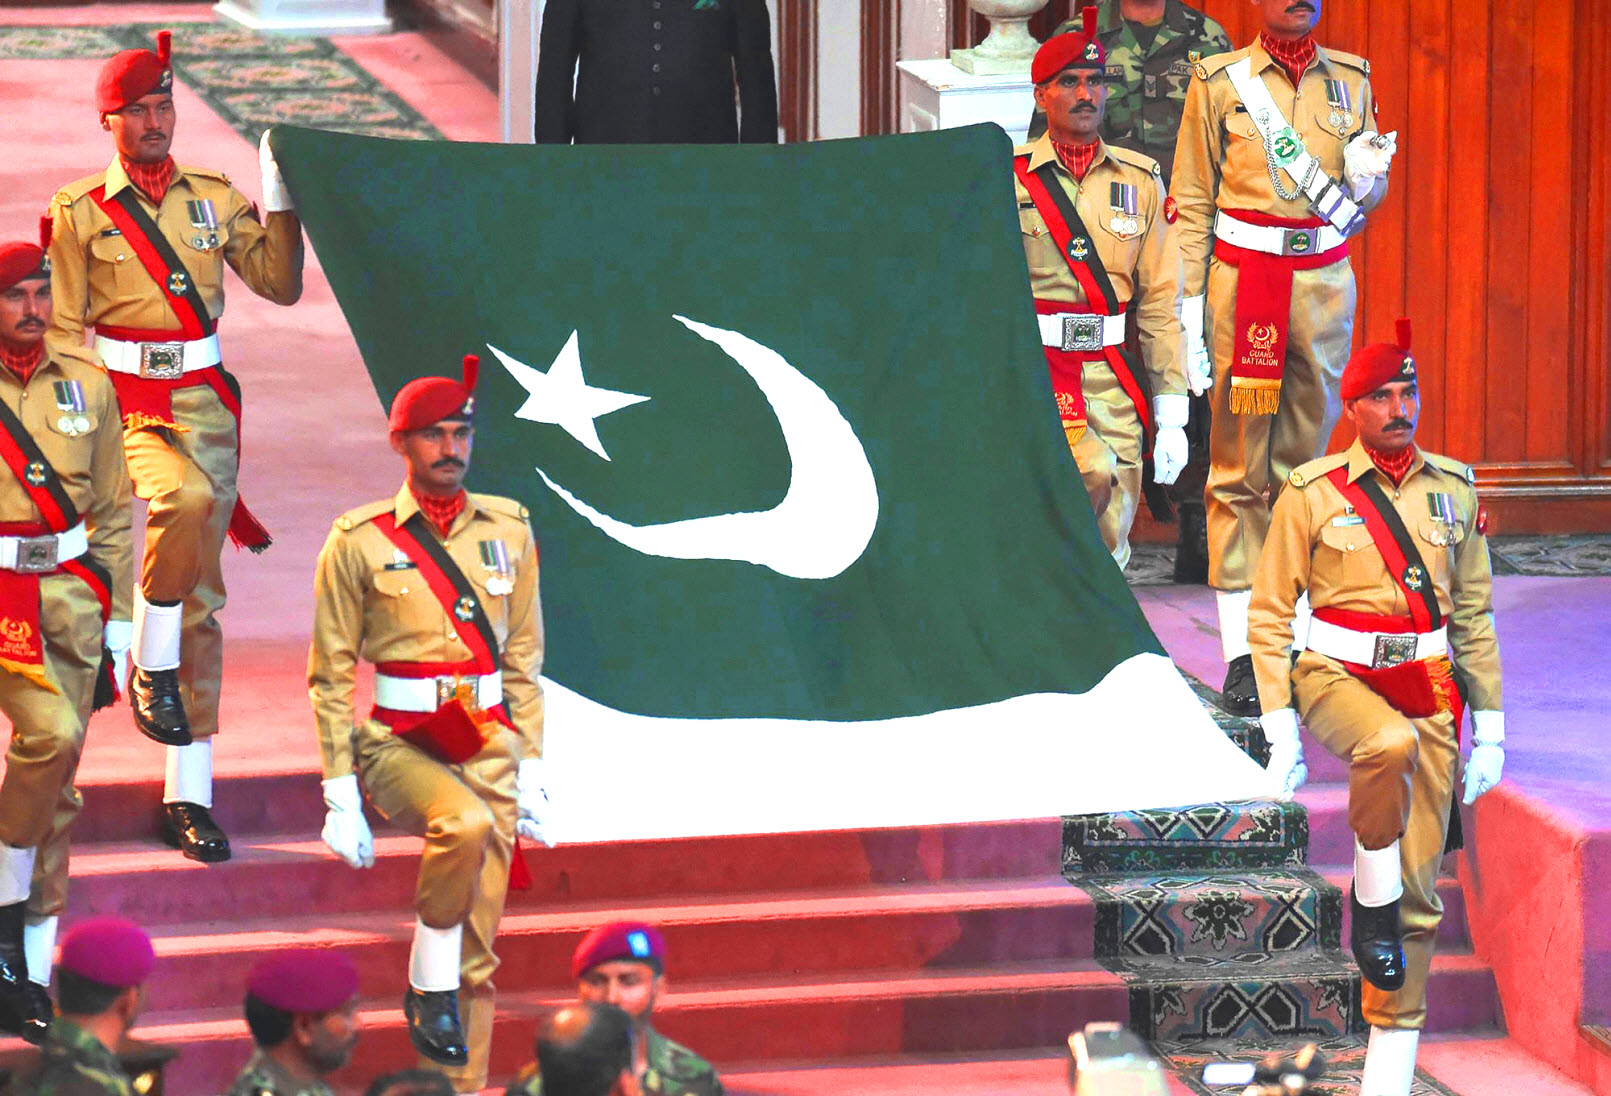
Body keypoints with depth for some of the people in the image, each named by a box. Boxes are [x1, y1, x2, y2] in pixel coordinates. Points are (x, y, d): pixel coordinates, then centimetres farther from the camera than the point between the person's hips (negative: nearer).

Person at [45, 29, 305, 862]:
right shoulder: (80, 211, 1)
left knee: (200, 596, 2)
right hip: (125, 401, -4)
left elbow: (280, 284, 7)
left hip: (202, 400, 4)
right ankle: (151, 664, -15)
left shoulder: (213, 199, 10)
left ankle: (189, 794, 7)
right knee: (185, 499, -36)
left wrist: (280, 193, -1)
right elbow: (62, 331, 1)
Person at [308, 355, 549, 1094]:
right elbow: (330, 677, -2)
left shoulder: (508, 532, 8)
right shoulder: (358, 543, -3)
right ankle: (428, 985, -15)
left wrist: (530, 773, 8)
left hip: (488, 748, 4)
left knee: (478, 948, 3)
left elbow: (523, 664, 13)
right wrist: (341, 797, -7)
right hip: (399, 746, -4)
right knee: (466, 826, -35)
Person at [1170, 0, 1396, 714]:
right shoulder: (1219, 82, 1)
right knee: (1239, 470, -2)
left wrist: (1364, 181, -6)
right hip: (1242, 286, -3)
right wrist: (1190, 307, -5)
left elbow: (1369, 193, 18)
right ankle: (1241, 658, -1)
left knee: (1303, 466, 6)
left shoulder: (1351, 80, 10)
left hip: (1326, 286, 3)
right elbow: (1192, 203, 1)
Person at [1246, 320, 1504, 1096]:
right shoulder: (1312, 495, -3)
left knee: (1419, 890, 1)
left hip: (1428, 685, 4)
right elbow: (1269, 617, -1)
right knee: (1390, 745, -40)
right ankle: (1370, 899, -17)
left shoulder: (1453, 491, 7)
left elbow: (1475, 617, 13)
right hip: (1337, 678, -4)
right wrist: (1281, 730, -9)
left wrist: (1490, 727, 8)